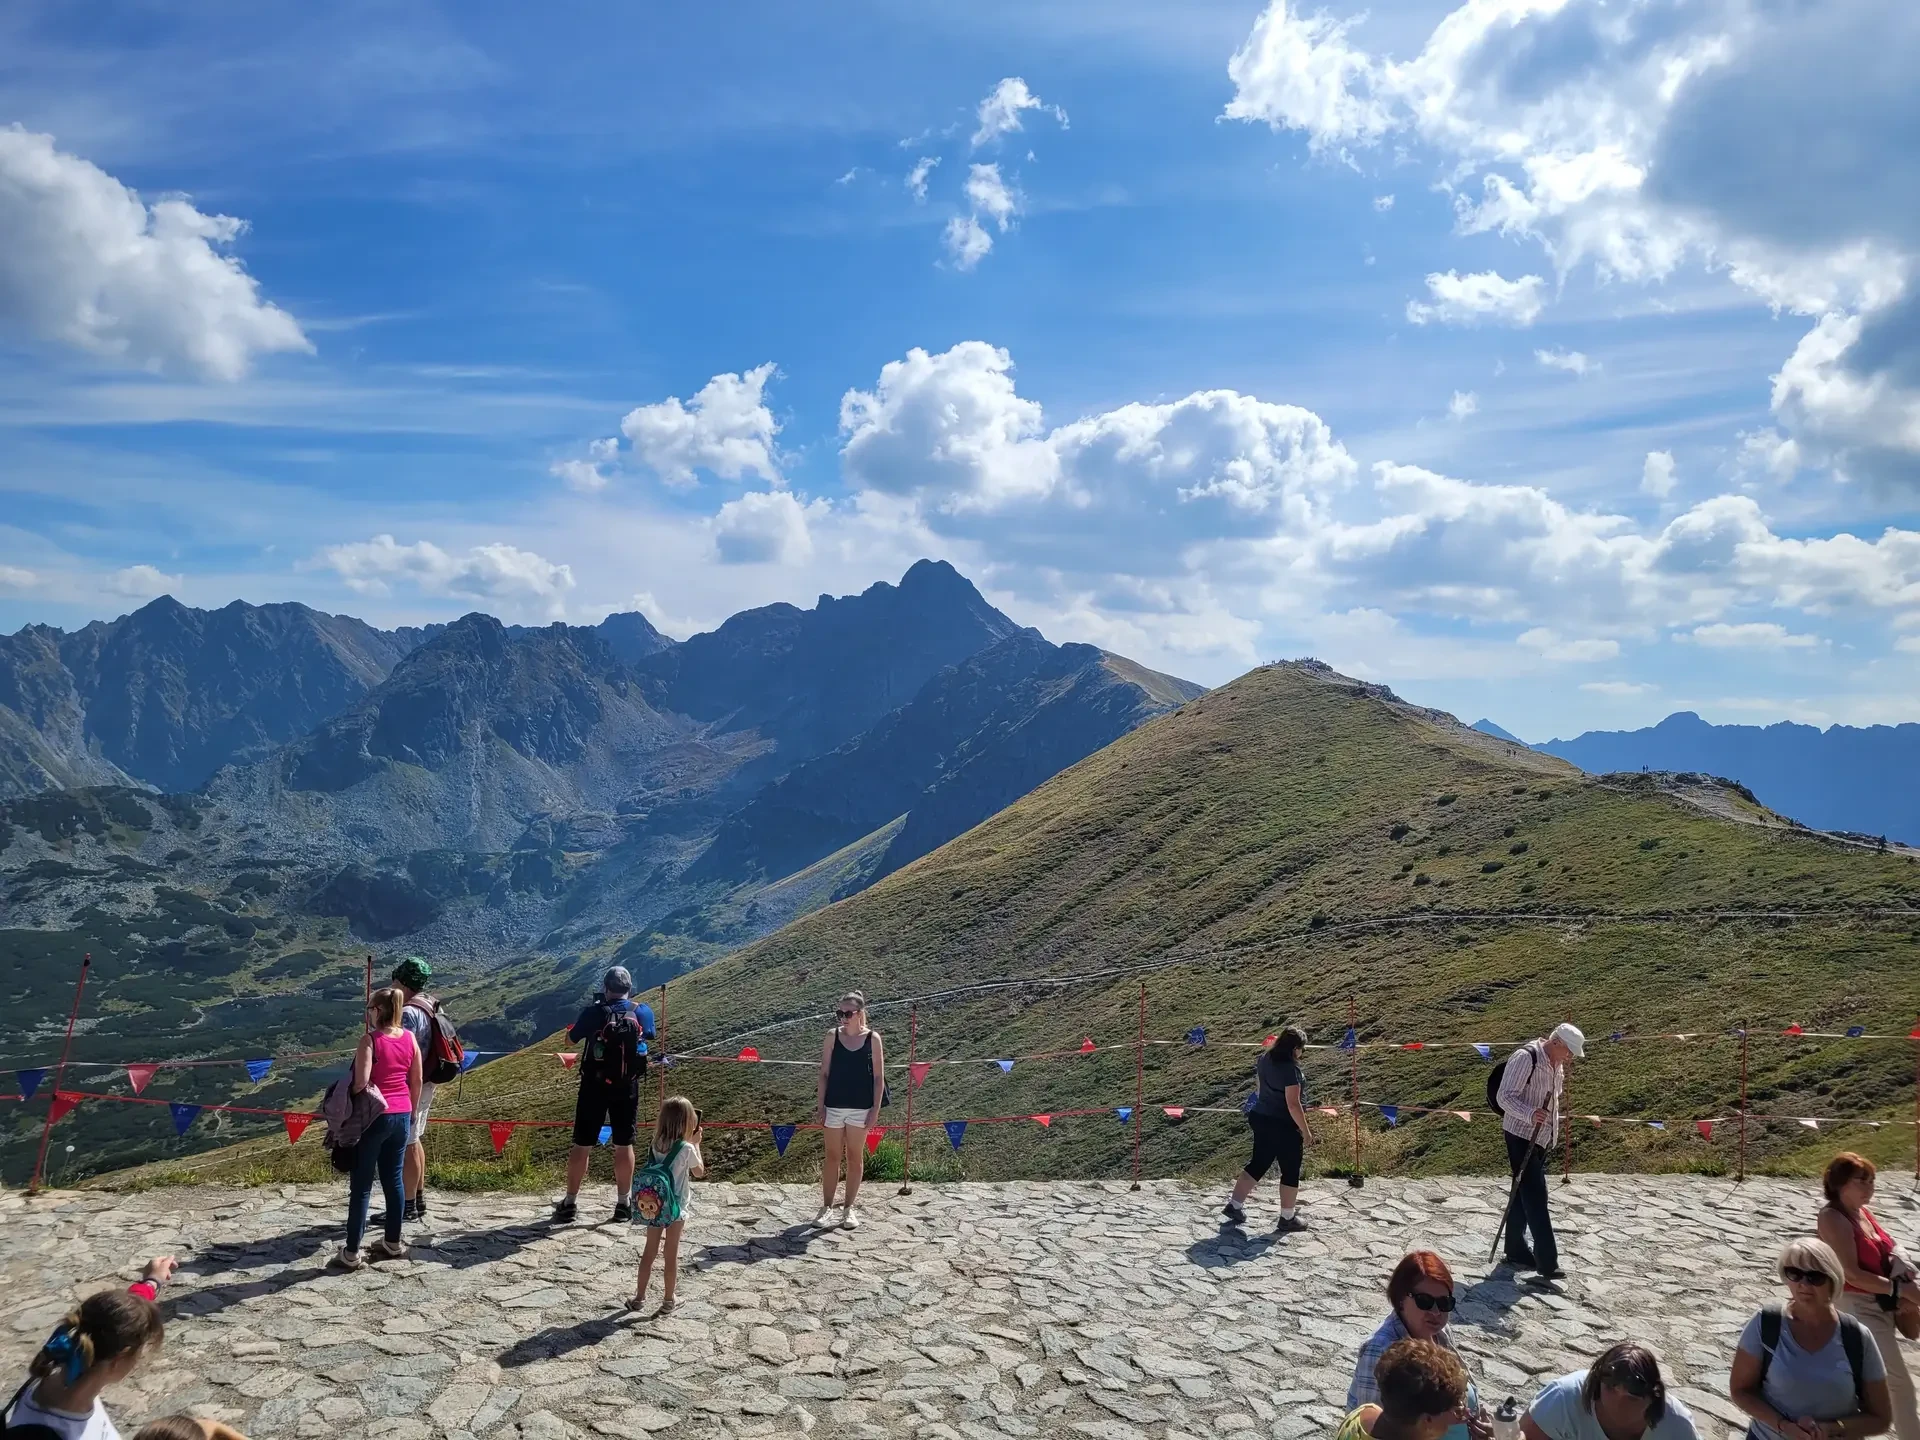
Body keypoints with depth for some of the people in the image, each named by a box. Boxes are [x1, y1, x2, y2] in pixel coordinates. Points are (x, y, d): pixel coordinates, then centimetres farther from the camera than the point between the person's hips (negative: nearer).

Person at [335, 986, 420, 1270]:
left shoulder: (370, 1039, -14)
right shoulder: (410, 1038, 3)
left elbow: (361, 1083, -20)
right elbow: (416, 1081, 9)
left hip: (374, 1116, -6)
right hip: (401, 1116, 6)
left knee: (362, 1185, 2)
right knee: (394, 1179, 16)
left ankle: (351, 1253, 6)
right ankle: (393, 1243, 24)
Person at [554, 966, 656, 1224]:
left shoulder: (593, 1012, -11)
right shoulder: (642, 1013, -4)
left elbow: (572, 1038, 5)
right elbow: (649, 1034, 18)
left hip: (594, 1086, -1)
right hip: (627, 1087, 1)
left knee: (582, 1145, 8)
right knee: (624, 1145, 10)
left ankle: (570, 1204, 16)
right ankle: (623, 1204, 15)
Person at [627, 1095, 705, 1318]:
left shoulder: (656, 1145, -6)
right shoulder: (686, 1149, -20)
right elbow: (699, 1173, -3)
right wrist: (696, 1144, 2)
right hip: (675, 1208, -4)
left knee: (649, 1251, 17)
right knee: (671, 1255, 9)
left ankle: (639, 1297, 25)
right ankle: (668, 1301, 19)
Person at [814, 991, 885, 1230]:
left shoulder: (872, 1038, -5)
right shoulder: (833, 1036, -2)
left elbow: (879, 1077, -2)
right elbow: (824, 1073, 1)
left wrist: (875, 1109, -6)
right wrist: (820, 1105, -3)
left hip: (861, 1108, -1)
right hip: (834, 1106, 1)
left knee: (855, 1157, 9)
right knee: (832, 1157, 8)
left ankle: (849, 1208, 21)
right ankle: (827, 1208, 19)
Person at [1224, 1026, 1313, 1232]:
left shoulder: (1264, 1060, 2)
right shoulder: (1290, 1069, -23)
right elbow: (1293, 1104, -23)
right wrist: (1305, 1130, -15)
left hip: (1261, 1118, 8)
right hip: (1284, 1126, -8)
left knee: (1258, 1164, 19)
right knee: (1290, 1171, 9)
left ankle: (1233, 1206, 21)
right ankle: (1287, 1219, 18)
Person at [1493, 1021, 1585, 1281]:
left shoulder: (1557, 1065, 10)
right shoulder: (1525, 1058, -19)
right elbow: (1504, 1096, -22)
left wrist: (1553, 1135, 23)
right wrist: (1530, 1114, -37)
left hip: (1543, 1140, 9)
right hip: (1522, 1136, -9)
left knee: (1524, 1194, 15)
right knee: (1535, 1196, -10)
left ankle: (1516, 1251, 23)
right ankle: (1547, 1262, -10)